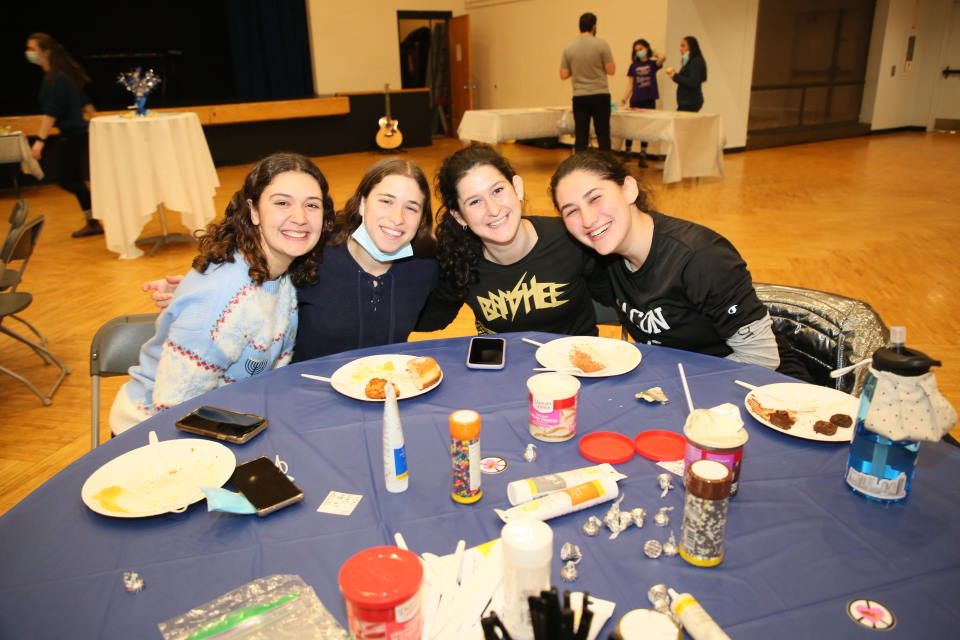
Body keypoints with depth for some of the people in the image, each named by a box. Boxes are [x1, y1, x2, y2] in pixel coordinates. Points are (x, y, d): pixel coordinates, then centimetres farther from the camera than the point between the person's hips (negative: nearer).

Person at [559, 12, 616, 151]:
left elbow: (563, 75, 6)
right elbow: (611, 71, -5)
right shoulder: (601, 44, -6)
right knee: (603, 135, 2)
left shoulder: (569, 48, 3)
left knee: (581, 136, 5)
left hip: (579, 97, 3)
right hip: (600, 95, -2)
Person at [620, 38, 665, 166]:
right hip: (635, 101, 1)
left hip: (649, 100, -1)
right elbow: (630, 85, 7)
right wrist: (624, 99, -2)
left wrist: (653, 53, 0)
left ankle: (643, 157, 8)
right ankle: (626, 154, 16)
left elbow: (663, 58, -17)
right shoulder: (634, 66, 8)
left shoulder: (653, 63, 4)